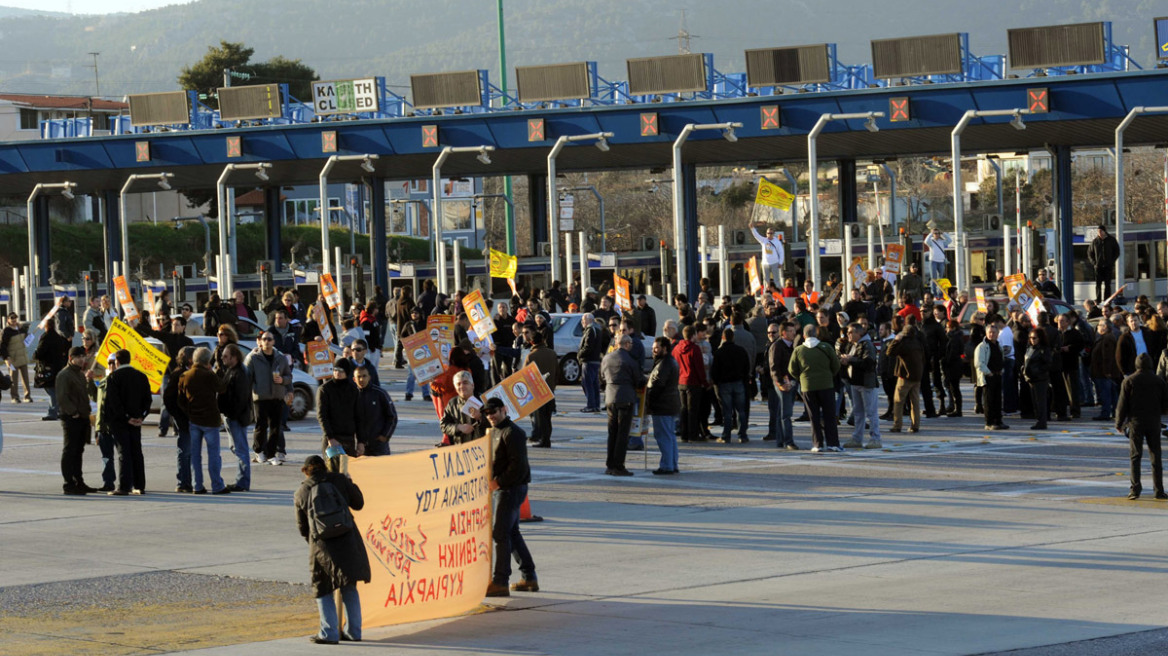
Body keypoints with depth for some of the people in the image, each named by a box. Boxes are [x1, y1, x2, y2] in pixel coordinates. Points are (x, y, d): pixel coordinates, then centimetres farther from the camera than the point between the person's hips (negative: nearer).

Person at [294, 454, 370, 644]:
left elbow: (302, 528, 12)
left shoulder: (301, 493, 6)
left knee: (322, 590, 9)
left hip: (321, 547, -2)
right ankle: (353, 631, 15)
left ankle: (329, 633, 2)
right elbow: (358, 503, 14)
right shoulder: (339, 480, 4)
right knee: (349, 588, 13)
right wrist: (350, 484, 30)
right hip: (347, 541, 2)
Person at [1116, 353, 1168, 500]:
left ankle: (1135, 488, -11)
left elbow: (1122, 405, -4)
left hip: (1136, 423, -2)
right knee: (1156, 456, 6)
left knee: (1135, 456, 0)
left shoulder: (1129, 381, -3)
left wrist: (1119, 423, 6)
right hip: (1154, 422, 2)